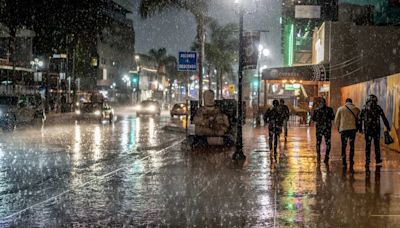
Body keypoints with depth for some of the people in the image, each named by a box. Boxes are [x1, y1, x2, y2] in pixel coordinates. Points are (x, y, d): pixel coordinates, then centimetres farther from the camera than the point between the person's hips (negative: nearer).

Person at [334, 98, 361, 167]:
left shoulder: (340, 109, 2)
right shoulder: (356, 109, 4)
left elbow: (336, 120, 3)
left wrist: (338, 128, 15)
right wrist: (357, 127, 13)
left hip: (343, 129, -1)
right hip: (353, 129, 1)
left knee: (343, 146, 8)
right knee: (352, 145, 13)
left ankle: (344, 161, 4)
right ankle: (351, 160, 13)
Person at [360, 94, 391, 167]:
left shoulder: (364, 108, 1)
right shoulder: (378, 108, -1)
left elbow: (360, 118, 0)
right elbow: (384, 118, 0)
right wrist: (388, 127, 5)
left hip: (367, 129, 0)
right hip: (376, 129, 0)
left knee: (367, 145, 5)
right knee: (377, 145, 8)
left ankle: (367, 162, 2)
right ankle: (378, 161, 4)